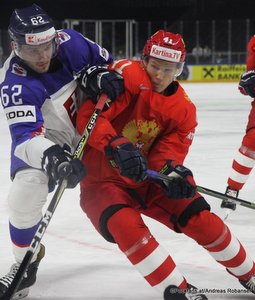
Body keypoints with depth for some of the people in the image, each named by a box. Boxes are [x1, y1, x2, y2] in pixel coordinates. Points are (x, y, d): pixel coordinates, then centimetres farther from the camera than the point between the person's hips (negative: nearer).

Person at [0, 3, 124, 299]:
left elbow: (105, 61, -4)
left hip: (90, 126, 4)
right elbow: (25, 136, -44)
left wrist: (97, 74, -26)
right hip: (45, 139, -4)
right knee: (25, 193, -23)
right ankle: (26, 262, 1)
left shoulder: (69, 42, -24)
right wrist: (52, 157, -62)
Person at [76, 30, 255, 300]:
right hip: (102, 177, -5)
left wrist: (172, 172, -31)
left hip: (147, 177, 5)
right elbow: (88, 116, -29)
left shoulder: (183, 109, -2)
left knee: (201, 219, -4)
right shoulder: (127, 76, -20)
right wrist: (117, 146, -44)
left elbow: (171, 150, -7)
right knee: (127, 226, -32)